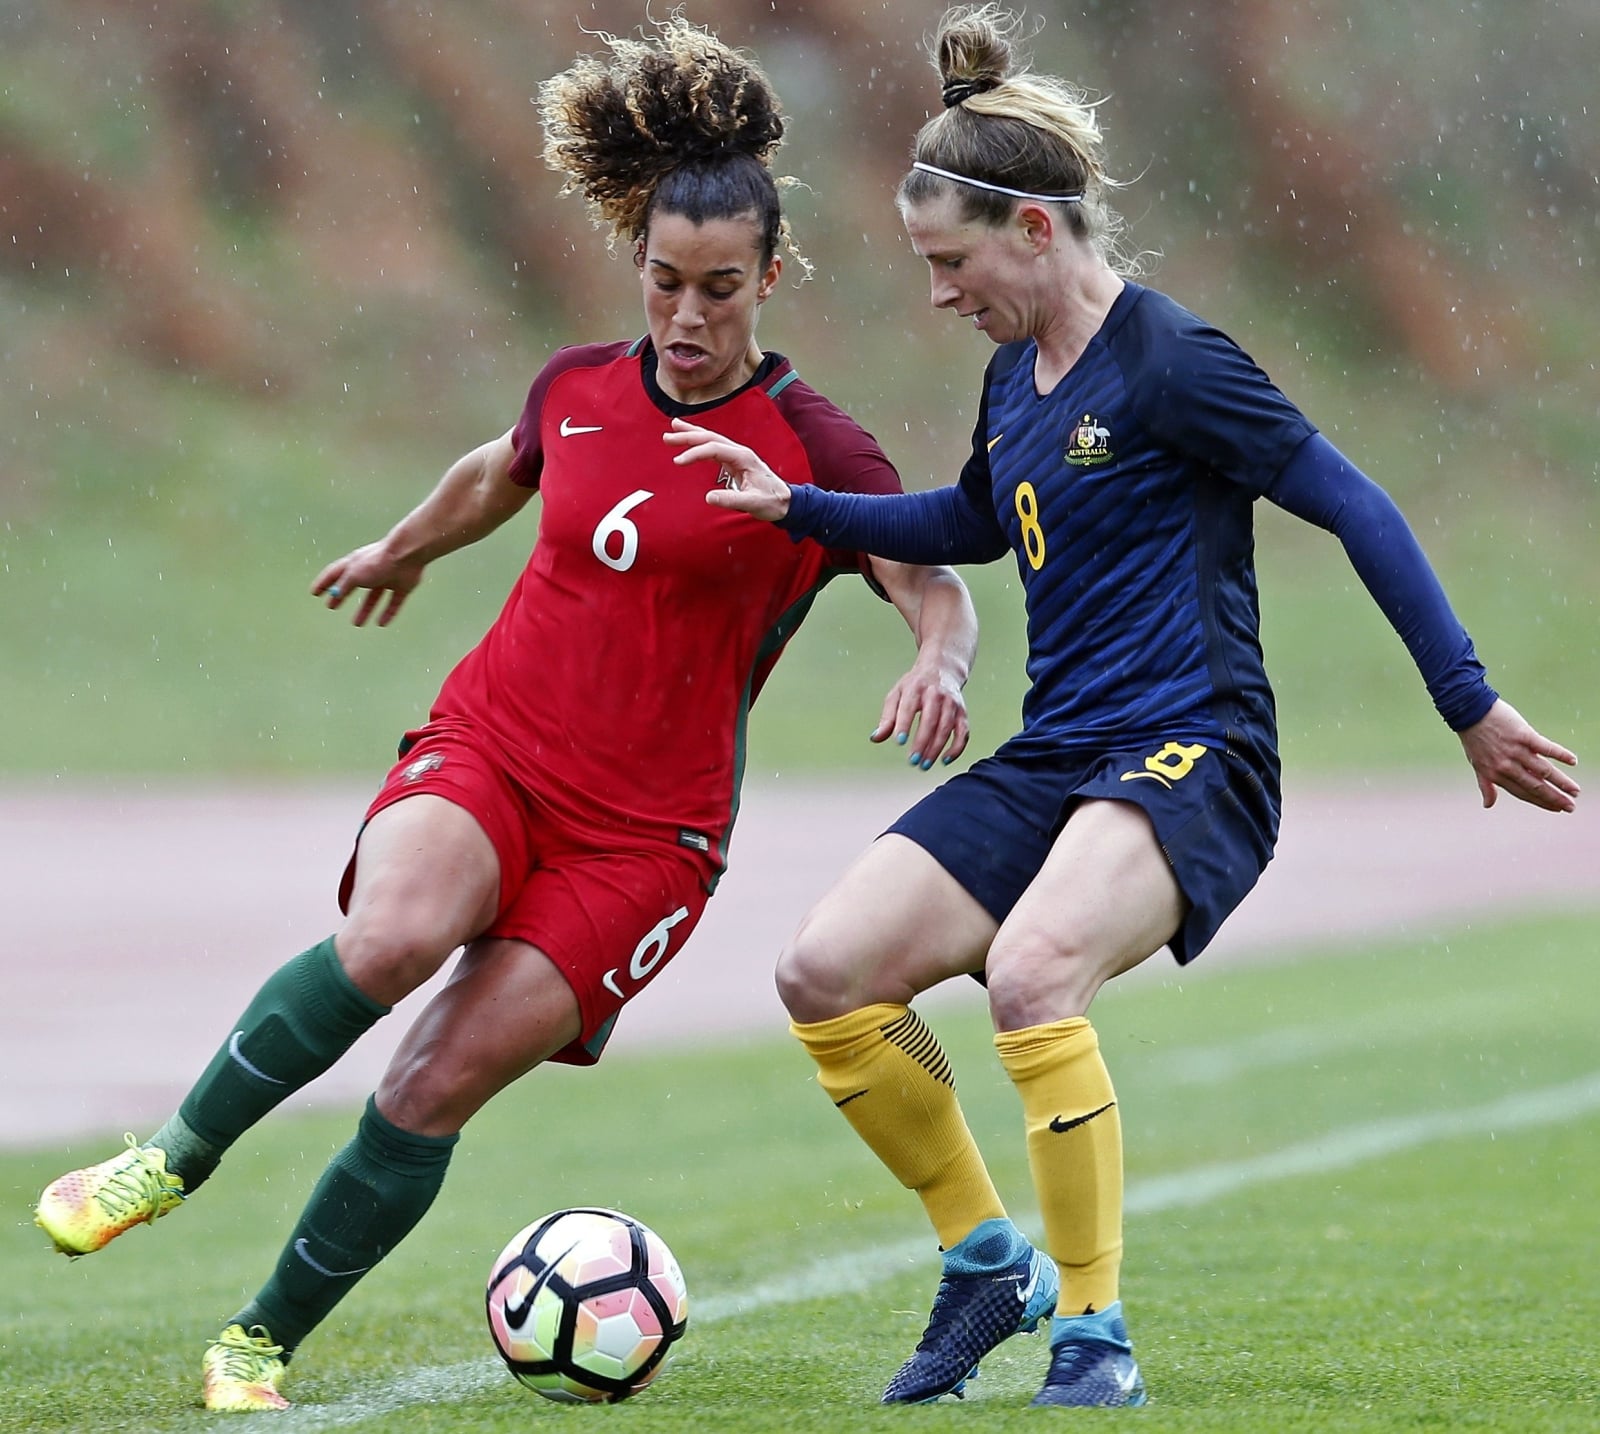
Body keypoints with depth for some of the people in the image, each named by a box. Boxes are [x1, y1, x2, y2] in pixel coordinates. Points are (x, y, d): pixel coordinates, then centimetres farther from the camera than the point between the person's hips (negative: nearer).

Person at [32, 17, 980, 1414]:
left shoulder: (813, 451, -6)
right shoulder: (577, 390, 6)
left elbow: (937, 586, -12)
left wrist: (939, 668, -35)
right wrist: (403, 549, 45)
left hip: (643, 827, -2)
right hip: (488, 747, 2)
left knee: (435, 1089, -14)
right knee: (391, 940, -32)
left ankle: (265, 1340, 5)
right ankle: (178, 1155, -11)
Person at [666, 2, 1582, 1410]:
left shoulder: (1167, 360, -12)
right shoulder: (1016, 374, 12)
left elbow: (1355, 507, -11)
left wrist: (1472, 707, -11)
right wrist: (795, 505, 21)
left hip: (1191, 755, -8)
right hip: (1050, 762, 8)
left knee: (1031, 970, -34)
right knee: (828, 973, -7)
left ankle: (1096, 1339, -20)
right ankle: (987, 1260, 11)